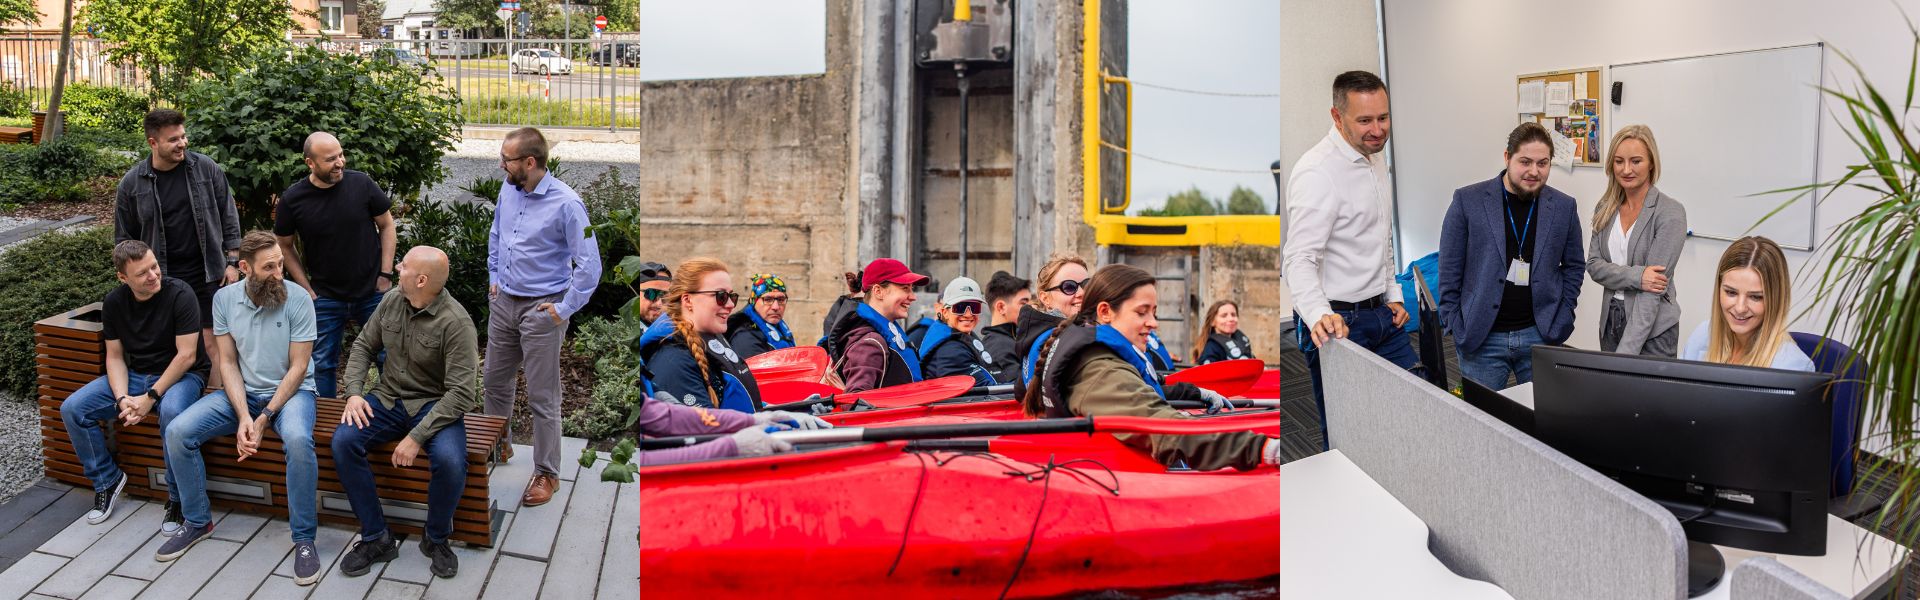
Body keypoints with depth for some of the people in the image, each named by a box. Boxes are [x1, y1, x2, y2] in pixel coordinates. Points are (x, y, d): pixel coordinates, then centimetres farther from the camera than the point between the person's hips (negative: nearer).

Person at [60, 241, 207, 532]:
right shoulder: (114, 303, -1)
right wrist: (122, 398, -14)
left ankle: (177, 497, -19)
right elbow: (115, 357, 3)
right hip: (133, 375, 6)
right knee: (72, 409, -9)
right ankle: (107, 479, 12)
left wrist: (151, 397, -21)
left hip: (181, 374, -6)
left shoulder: (179, 294, -18)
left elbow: (186, 356, -19)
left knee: (172, 412, -38)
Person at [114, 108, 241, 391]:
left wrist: (232, 262, 2)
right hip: (161, 282, 1)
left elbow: (228, 217, 6)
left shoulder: (206, 169, -2)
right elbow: (124, 239, 9)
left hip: (207, 275, -1)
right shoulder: (132, 183, -2)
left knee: (212, 345, -1)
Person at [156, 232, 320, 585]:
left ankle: (304, 539, -21)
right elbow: (228, 362, -1)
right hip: (241, 391, 4)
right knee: (178, 432, -15)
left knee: (298, 440, -35)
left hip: (290, 390, -4)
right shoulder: (224, 299, -3)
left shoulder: (298, 298, -15)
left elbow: (298, 367, -13)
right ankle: (198, 522, 7)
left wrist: (265, 419, -19)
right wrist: (243, 416, -15)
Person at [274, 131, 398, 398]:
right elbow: (285, 246, 5)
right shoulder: (292, 199, -8)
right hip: (326, 297, 0)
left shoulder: (361, 183, -10)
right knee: (322, 364, 7)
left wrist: (386, 274, -3)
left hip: (372, 292, 0)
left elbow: (386, 225, 2)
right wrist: (307, 291, -1)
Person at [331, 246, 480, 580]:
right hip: (388, 399, 6)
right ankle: (376, 539, -7)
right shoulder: (391, 301, -1)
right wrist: (354, 392, -4)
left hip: (435, 405, -5)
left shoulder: (456, 322, -20)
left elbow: (461, 393, -24)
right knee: (343, 441, -21)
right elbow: (364, 346, 13)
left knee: (450, 461, -33)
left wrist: (417, 437, -28)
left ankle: (436, 540, -2)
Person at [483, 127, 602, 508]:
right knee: (495, 381, 20)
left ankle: (547, 474, 14)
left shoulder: (565, 203, -20)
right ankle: (497, 447, 42)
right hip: (504, 302, 7)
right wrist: (494, 277, 17)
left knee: (541, 397, 1)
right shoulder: (508, 190, 1)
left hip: (541, 309, -7)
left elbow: (589, 264, -20)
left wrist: (565, 310, -17)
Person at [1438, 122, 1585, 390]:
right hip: (1481, 338, -2)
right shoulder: (1468, 201, -5)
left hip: (1541, 335, 2)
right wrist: (1456, 326, -6)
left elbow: (1574, 266, 14)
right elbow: (1450, 270, -2)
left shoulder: (1564, 207, 3)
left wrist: (1561, 319, 4)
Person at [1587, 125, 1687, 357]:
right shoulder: (1605, 209, 5)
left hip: (1653, 330, -5)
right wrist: (1636, 275, -20)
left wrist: (1626, 352, -24)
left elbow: (1652, 289, -18)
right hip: (1610, 321, 5)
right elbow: (1593, 266, 0)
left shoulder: (1670, 213, -12)